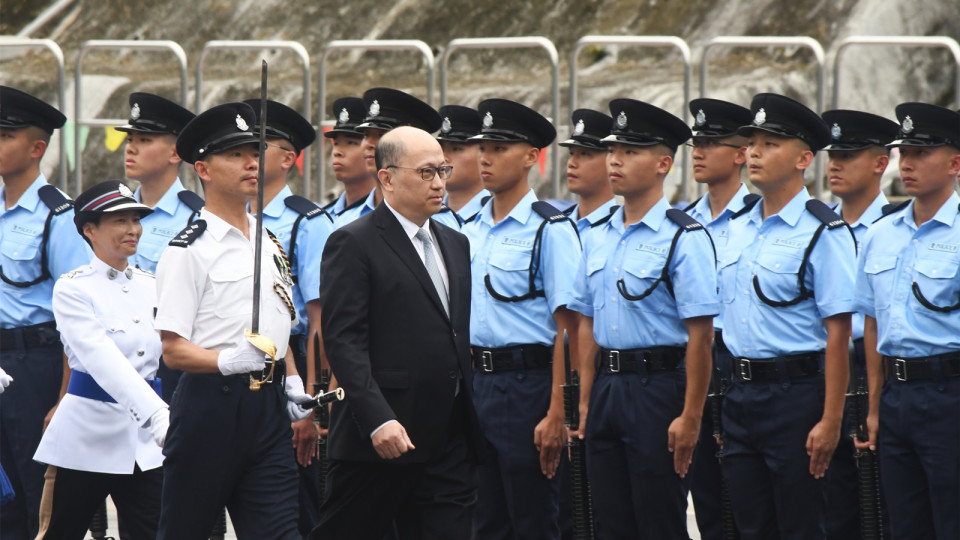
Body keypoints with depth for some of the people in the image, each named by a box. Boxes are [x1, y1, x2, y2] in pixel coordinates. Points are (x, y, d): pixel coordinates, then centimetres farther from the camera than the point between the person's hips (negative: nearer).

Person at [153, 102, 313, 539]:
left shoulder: (269, 242, 16)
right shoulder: (188, 251, -7)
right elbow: (174, 350, -11)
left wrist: (292, 383, 13)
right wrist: (229, 360, -28)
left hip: (268, 405, 6)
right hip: (211, 402, -6)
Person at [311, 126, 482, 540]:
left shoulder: (455, 245, 18)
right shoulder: (353, 244, -6)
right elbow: (343, 342, -14)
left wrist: (469, 421, 11)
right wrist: (378, 420, -23)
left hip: (448, 440, 6)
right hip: (381, 437, -6)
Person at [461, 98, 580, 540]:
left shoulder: (550, 229, -9)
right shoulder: (470, 230, 13)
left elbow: (567, 328, -13)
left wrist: (556, 414, -18)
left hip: (526, 384, -7)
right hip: (476, 382, 7)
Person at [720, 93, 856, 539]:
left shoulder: (823, 232, -10)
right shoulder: (737, 227, 12)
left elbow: (838, 334, -14)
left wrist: (830, 421, -18)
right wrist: (714, 409, 13)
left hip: (795, 390, -7)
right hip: (740, 394, 7)